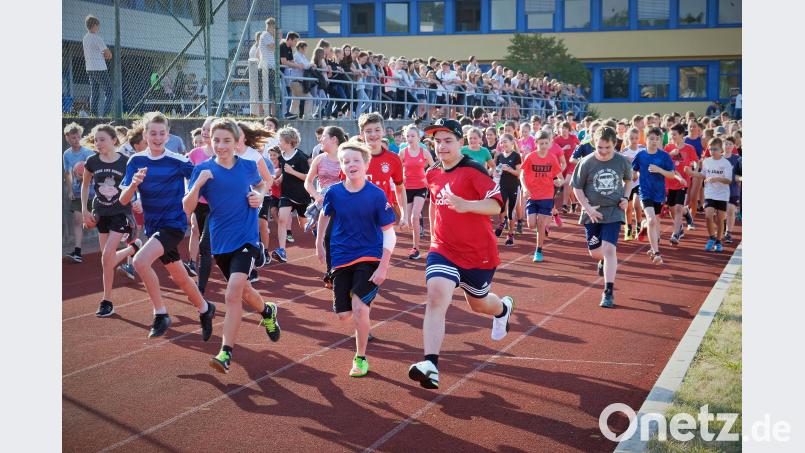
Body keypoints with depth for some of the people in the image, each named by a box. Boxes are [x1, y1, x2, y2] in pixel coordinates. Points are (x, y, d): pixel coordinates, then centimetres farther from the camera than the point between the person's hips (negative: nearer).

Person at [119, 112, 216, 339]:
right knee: (179, 277, 16)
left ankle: (161, 314, -12)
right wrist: (134, 183, -24)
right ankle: (205, 309, 41)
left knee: (140, 260, -26)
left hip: (174, 224, -5)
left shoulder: (178, 162, -12)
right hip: (153, 226, 5)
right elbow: (123, 200, -4)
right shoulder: (136, 161, -1)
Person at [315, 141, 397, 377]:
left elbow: (389, 234, -10)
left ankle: (360, 358, 2)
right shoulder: (334, 192, -7)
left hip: (369, 257, -3)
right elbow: (324, 215, 15)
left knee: (359, 307, -18)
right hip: (341, 258, 3)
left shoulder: (377, 195, -14)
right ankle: (362, 325, 40)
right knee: (344, 314, 2)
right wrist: (319, 244, 23)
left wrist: (383, 267, -15)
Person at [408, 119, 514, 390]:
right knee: (436, 296, -22)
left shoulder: (473, 170, -13)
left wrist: (466, 205, -36)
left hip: (478, 253, -3)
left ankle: (503, 308, 57)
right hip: (442, 250, 3)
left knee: (478, 303, 17)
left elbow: (496, 204, -20)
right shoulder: (432, 175, 7)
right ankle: (430, 366, -30)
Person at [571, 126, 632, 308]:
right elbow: (577, 188, -1)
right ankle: (604, 261, 50)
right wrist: (588, 208, -11)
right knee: (595, 252, 11)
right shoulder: (587, 163, -10)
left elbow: (628, 180, 14)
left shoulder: (622, 161, -6)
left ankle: (609, 291, -8)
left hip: (614, 211, -1)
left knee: (609, 249, -14)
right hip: (592, 213, 1)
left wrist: (625, 197, -2)